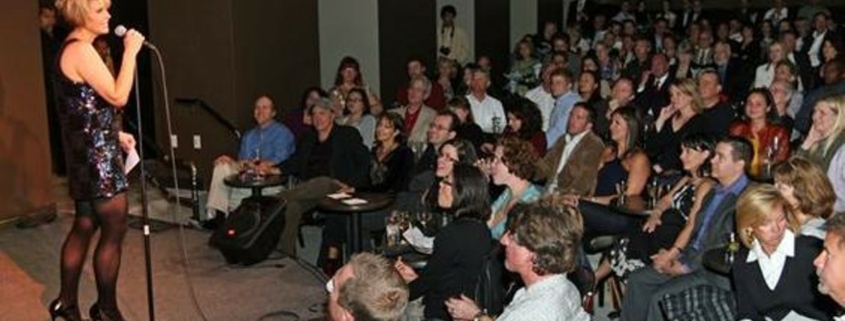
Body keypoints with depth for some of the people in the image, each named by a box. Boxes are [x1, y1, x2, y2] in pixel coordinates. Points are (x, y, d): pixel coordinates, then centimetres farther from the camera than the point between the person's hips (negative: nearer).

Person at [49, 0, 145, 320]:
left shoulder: (72, 48, 15)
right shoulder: (81, 50, -18)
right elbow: (117, 97, -21)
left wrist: (116, 134, 18)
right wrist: (131, 52, -17)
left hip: (86, 152, 10)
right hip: (96, 154, -10)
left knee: (84, 226, 16)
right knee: (114, 230, -2)